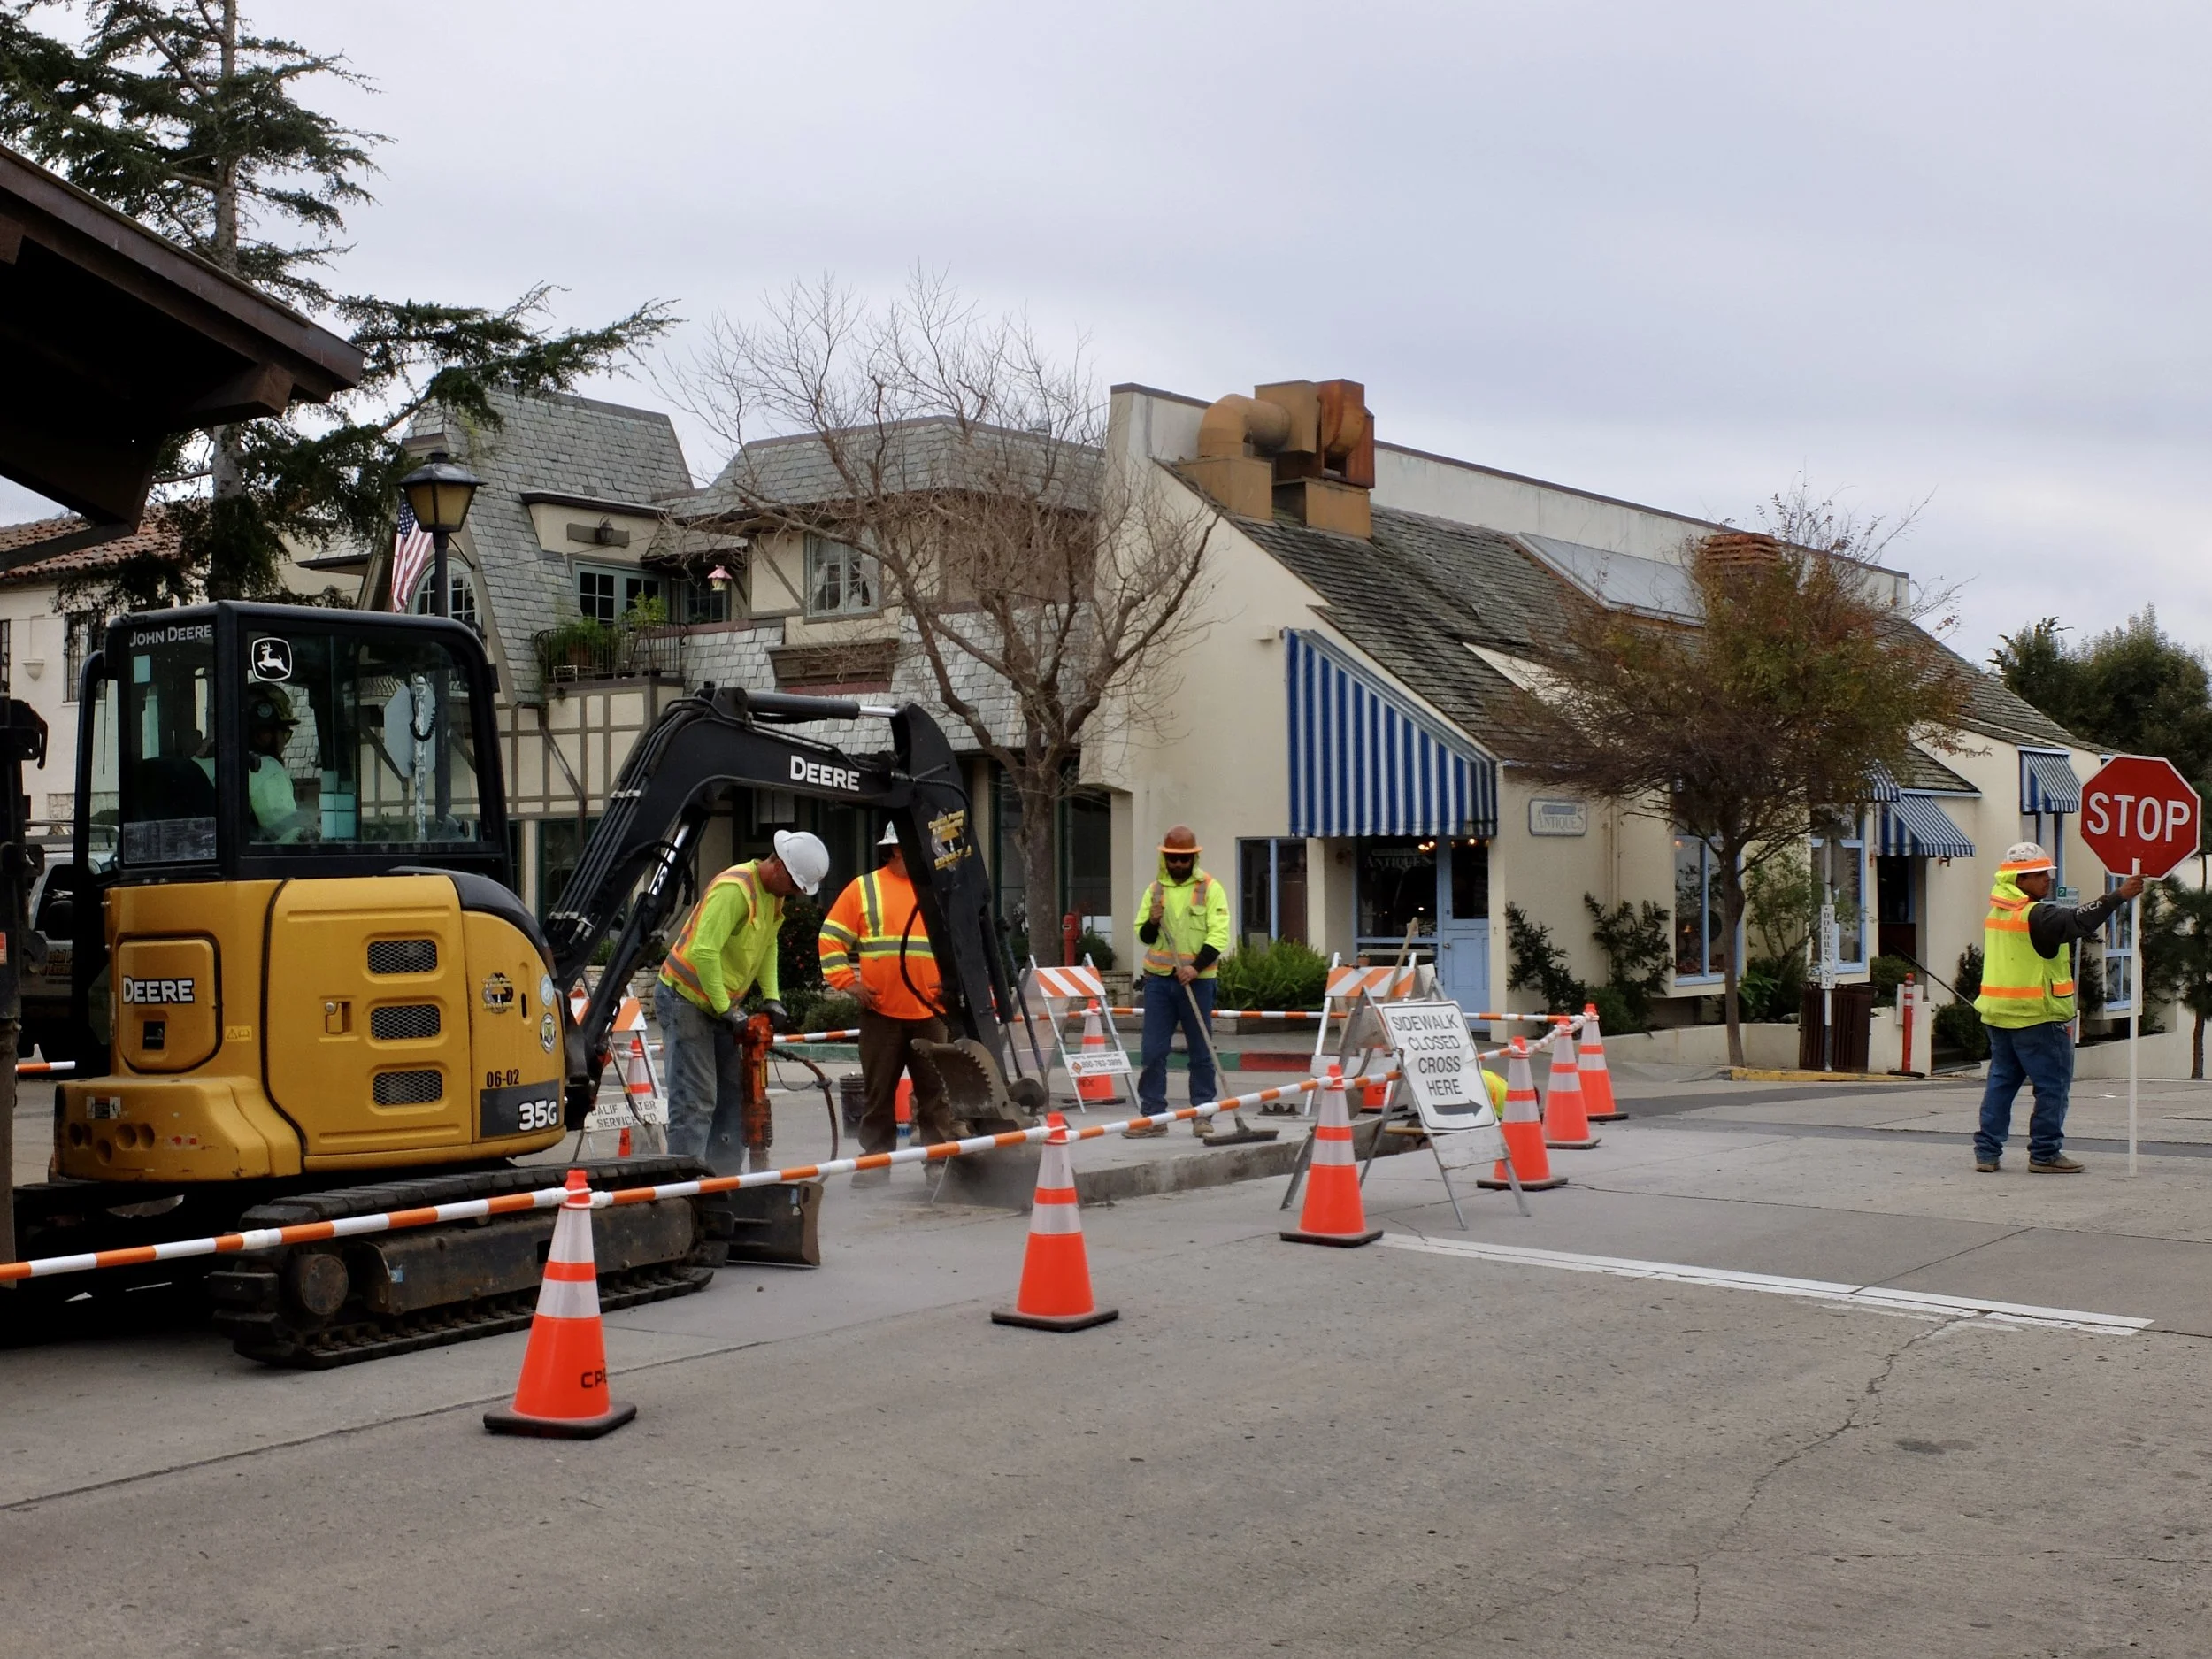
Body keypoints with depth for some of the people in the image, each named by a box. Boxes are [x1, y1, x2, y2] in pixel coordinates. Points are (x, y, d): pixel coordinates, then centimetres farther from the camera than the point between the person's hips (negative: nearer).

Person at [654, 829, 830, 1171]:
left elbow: (768, 946, 15)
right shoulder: (734, 889, -24)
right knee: (695, 1101, -13)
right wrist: (725, 1010, -23)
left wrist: (772, 999, 3)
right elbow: (703, 952, -29)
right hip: (684, 999, -9)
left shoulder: (774, 893, 6)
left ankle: (722, 1180, 14)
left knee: (734, 1093, 9)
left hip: (718, 1005, 10)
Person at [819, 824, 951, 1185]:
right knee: (878, 1091, 4)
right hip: (881, 1011, -2)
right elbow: (831, 938, 2)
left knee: (935, 1091, 4)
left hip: (931, 1011, 2)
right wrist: (847, 982, -6)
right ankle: (876, 1160, 11)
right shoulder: (865, 889, 3)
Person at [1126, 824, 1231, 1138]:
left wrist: (1196, 967, -20)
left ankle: (1202, 1114, 11)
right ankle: (1152, 1114, 6)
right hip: (1159, 979, 3)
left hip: (1197, 980, -3)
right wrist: (1152, 922, -9)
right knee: (1153, 1050, 1)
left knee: (1200, 1051, 3)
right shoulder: (1155, 890, 10)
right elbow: (1144, 937, 13)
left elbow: (1219, 936, -9)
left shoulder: (1210, 889, -1)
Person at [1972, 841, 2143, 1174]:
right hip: (2036, 1017, -8)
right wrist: (2119, 896, -26)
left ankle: (1987, 1151, 11)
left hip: (1999, 1014, 8)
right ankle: (2044, 1154, 2)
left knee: (2002, 1081, 13)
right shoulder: (2035, 916, -15)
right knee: (2053, 1085, 1)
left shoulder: (1997, 914, 12)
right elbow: (2078, 921, -25)